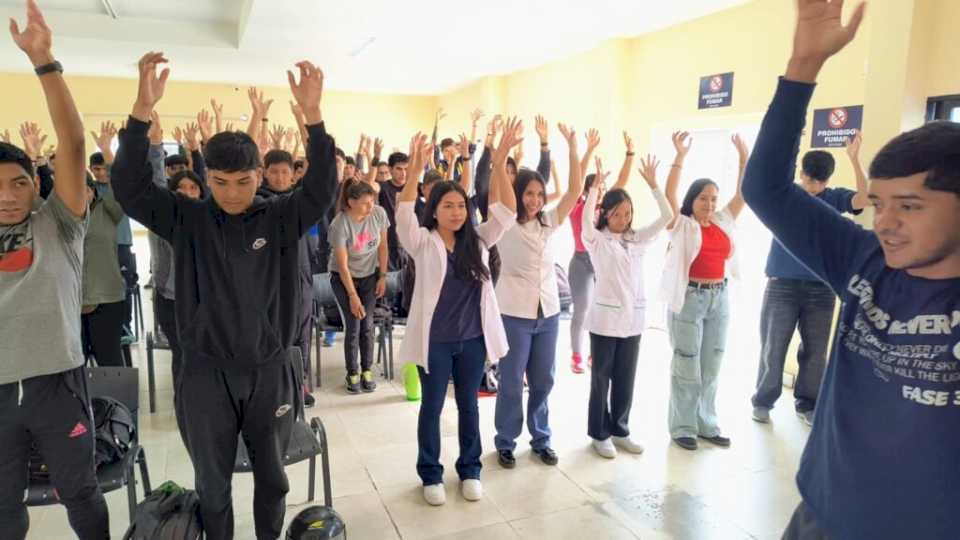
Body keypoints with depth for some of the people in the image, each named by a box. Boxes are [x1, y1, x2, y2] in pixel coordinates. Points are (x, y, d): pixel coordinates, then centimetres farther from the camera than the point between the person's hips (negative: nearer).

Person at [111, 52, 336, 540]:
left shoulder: (280, 218, -5)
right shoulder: (187, 219, -4)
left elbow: (322, 187, -19)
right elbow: (130, 188, -15)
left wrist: (313, 115, -31)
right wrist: (142, 110, -27)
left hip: (271, 371, 0)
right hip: (206, 374, 0)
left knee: (272, 478, 18)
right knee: (212, 485, 17)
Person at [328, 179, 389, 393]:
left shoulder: (379, 213, -17)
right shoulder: (339, 225, -26)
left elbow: (382, 246, -3)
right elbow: (342, 265, -20)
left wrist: (382, 276, -1)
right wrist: (353, 295, -17)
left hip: (370, 276, 3)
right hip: (343, 278, -3)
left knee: (367, 325, 1)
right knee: (353, 327, -5)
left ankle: (367, 371, 17)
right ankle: (353, 374, 12)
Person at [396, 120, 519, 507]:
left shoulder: (477, 240, 3)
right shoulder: (423, 242, -7)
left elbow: (505, 212, -7)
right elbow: (404, 216, -24)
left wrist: (500, 163, -17)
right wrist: (415, 170, -36)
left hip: (473, 338, 3)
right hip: (435, 340, -3)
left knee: (469, 405, 16)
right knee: (432, 407, 12)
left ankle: (469, 470, 34)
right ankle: (430, 474, 29)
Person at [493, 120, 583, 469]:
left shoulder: (550, 222, 5)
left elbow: (575, 190, -1)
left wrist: (573, 147, -7)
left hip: (548, 312, 4)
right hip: (514, 313, -4)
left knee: (543, 381, 14)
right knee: (511, 383, 6)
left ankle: (541, 440, 30)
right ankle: (505, 443, 22)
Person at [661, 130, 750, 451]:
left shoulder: (724, 223, 8)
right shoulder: (682, 226, -7)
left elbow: (743, 193, 10)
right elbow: (669, 195, -19)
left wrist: (745, 158, 3)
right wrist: (680, 156, -25)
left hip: (719, 298, 6)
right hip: (688, 298, -5)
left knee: (711, 367, 14)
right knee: (686, 367, 3)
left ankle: (706, 424, 26)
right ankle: (683, 427, 14)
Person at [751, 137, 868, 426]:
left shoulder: (835, 198, 3)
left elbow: (865, 198, -14)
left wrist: (854, 158, -20)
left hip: (821, 287, 2)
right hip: (782, 284, -2)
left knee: (815, 350, 9)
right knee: (773, 347, 3)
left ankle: (807, 404, 24)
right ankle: (763, 401, 16)